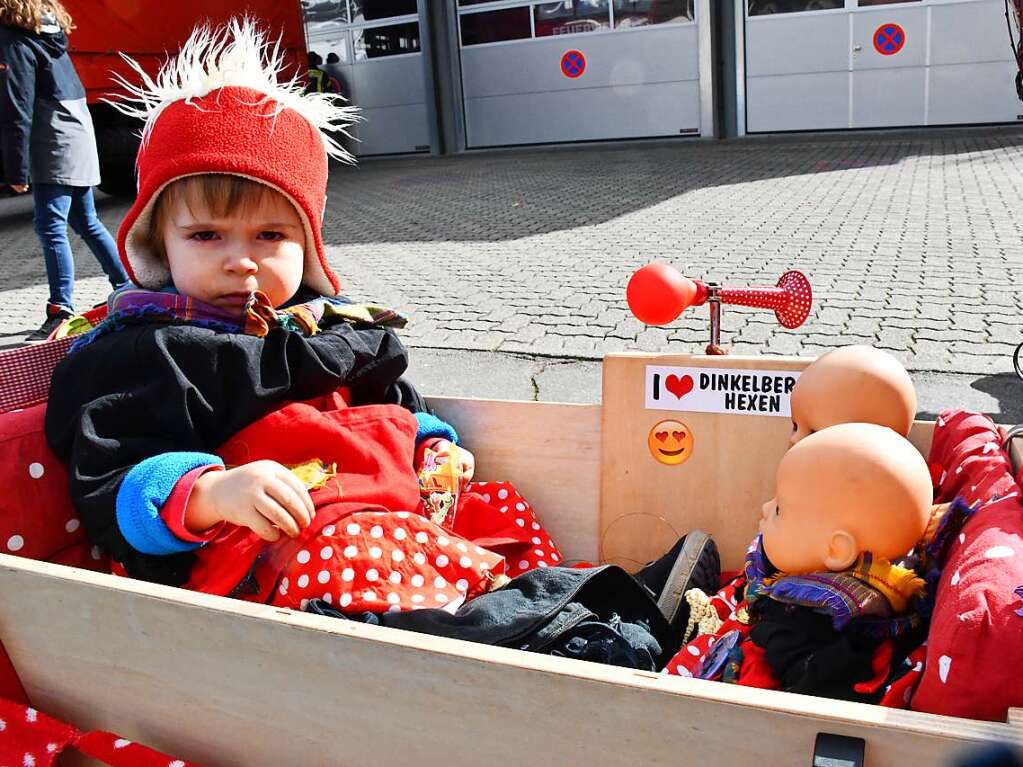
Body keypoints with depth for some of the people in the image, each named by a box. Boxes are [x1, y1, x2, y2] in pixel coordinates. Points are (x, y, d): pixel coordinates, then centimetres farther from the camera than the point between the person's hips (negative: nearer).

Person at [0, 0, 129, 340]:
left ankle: (61, 312, -12)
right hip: (80, 138, 9)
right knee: (86, 222, 17)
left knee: (51, 228, -9)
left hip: (55, 148, -9)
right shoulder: (48, 30, 14)